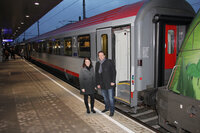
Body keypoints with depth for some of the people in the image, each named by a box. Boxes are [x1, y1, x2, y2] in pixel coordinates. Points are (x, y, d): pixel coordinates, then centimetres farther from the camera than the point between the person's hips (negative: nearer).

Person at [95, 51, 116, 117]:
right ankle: (107, 108, 38)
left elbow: (114, 72, -8)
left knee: (111, 98, 0)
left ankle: (112, 111, 13)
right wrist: (98, 84, 7)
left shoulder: (109, 62, -7)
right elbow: (96, 74, 10)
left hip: (109, 83, -5)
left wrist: (113, 81, -13)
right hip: (102, 84, 5)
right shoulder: (97, 64, 6)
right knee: (105, 97, 18)